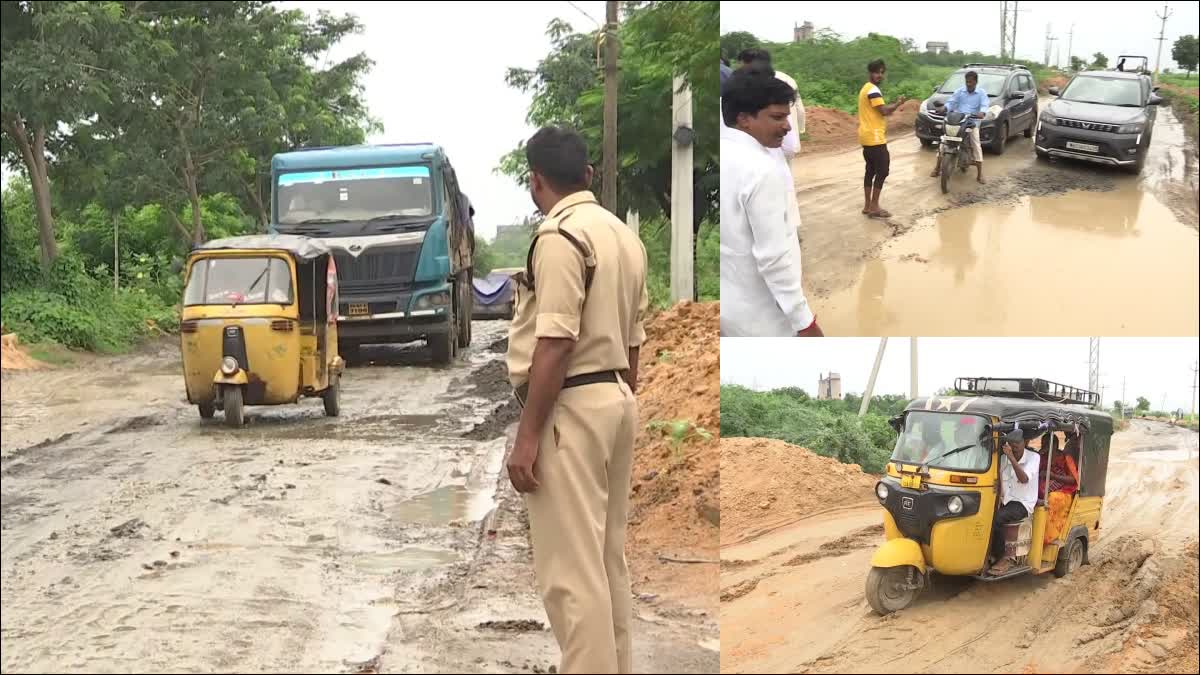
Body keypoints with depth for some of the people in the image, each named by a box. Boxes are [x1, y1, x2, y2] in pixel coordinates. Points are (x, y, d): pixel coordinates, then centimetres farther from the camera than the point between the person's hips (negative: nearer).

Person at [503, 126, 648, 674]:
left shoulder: (560, 235, -14)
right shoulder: (624, 235, 14)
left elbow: (556, 343, -20)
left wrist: (527, 435, -18)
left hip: (571, 408, -10)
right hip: (616, 401, 10)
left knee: (569, 569, -7)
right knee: (607, 559, 15)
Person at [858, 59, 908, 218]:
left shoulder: (866, 89, 17)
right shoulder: (873, 90, -16)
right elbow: (884, 110, -22)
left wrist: (893, 106, 9)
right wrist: (899, 103, -6)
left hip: (867, 136, 11)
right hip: (875, 138, -11)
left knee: (871, 170, 14)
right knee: (882, 170, -7)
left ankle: (867, 205, 16)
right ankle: (874, 207, -7)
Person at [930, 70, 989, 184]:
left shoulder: (981, 93, 4)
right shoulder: (959, 91, 9)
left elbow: (984, 105, -10)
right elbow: (950, 102, 3)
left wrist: (982, 113, -34)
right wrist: (945, 108, -21)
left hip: (972, 122, -2)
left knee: (976, 145, -16)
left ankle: (980, 174, -14)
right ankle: (937, 168, -4)